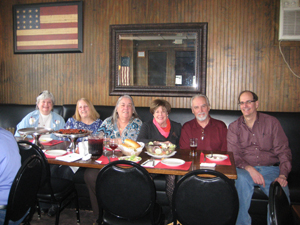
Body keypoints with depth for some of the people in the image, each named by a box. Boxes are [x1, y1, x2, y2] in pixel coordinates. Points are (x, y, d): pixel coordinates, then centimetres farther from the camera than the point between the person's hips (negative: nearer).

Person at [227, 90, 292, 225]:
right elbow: (233, 155, 0)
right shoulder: (234, 127, 9)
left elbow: (283, 151, 4)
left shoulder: (272, 122, 8)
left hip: (270, 169, 0)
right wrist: (249, 169, -19)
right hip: (245, 169, 0)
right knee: (241, 179, -34)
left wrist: (282, 175, -12)